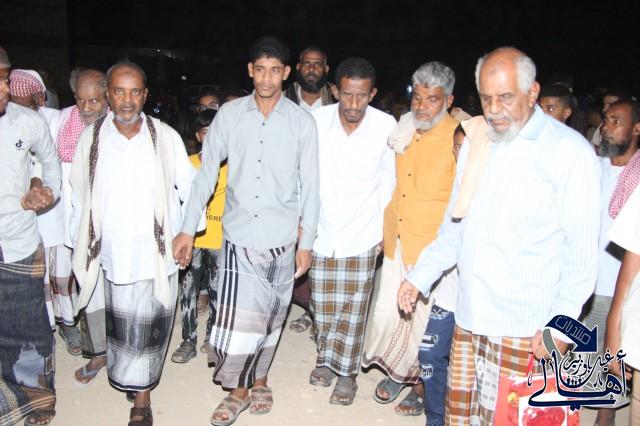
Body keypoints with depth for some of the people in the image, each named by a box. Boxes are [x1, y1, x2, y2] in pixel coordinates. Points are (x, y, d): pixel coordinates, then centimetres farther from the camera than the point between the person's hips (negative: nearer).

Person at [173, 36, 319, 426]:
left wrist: (307, 241, 0)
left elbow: (310, 185, 1)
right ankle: (239, 389, 19)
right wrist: (188, 229, 2)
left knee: (270, 318, 13)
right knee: (237, 319, -3)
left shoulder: (302, 122, -2)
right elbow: (207, 173, 4)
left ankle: (259, 380, 35)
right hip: (238, 235, 0)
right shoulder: (229, 114, 0)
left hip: (282, 238, 0)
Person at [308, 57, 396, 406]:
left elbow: (388, 179, 1)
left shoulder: (386, 126, -12)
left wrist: (383, 228, 3)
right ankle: (326, 358, 35)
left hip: (362, 234, -1)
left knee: (353, 308, 7)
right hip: (321, 231, 1)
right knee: (323, 305, 13)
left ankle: (346, 371, 24)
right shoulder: (316, 120, -12)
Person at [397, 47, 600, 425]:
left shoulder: (570, 151, -7)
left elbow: (582, 251, -8)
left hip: (525, 329, -5)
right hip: (470, 318, 6)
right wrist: (421, 276, 12)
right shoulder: (475, 142, 11)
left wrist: (560, 324, -12)